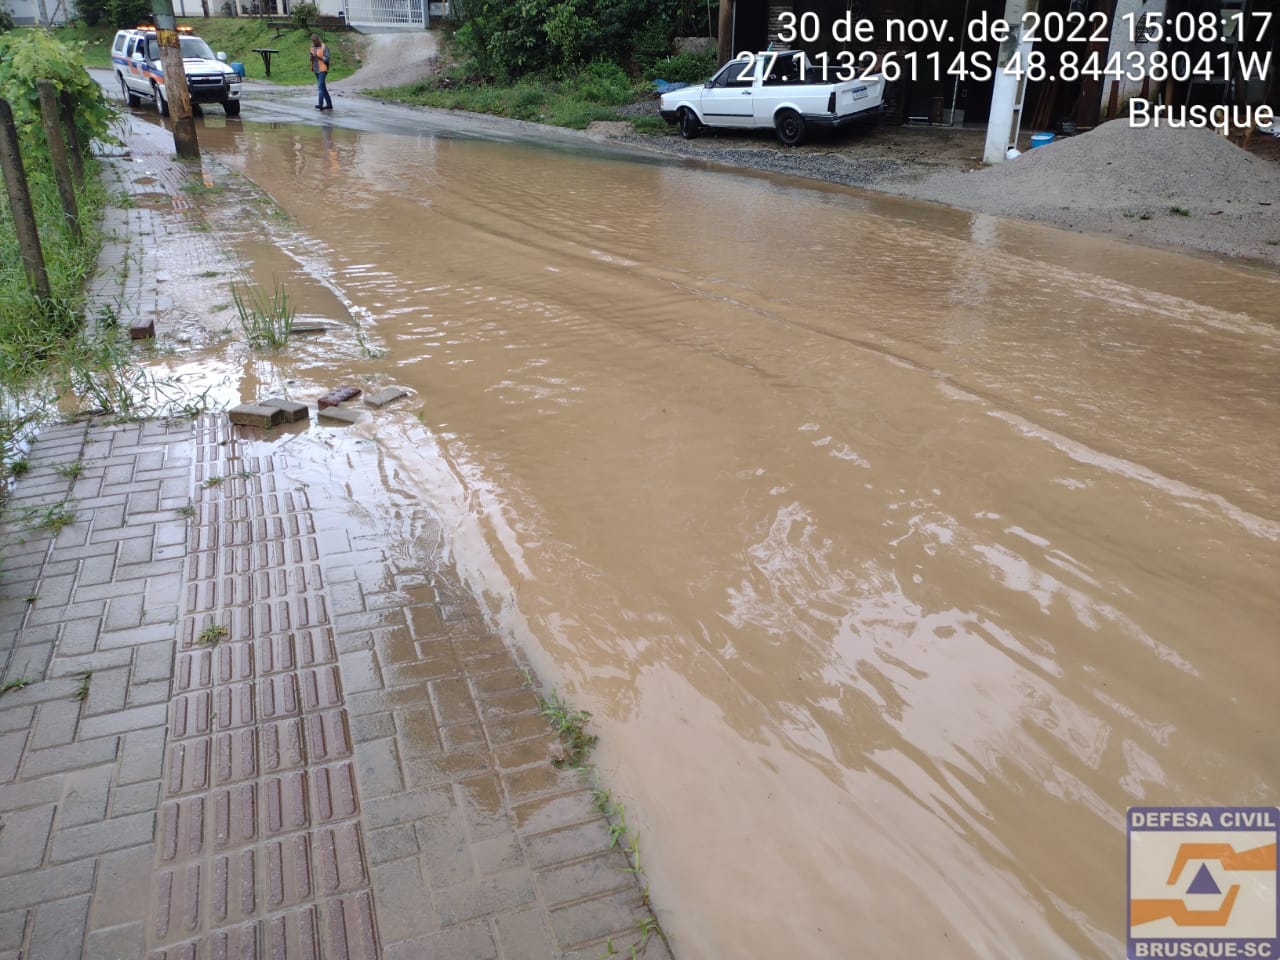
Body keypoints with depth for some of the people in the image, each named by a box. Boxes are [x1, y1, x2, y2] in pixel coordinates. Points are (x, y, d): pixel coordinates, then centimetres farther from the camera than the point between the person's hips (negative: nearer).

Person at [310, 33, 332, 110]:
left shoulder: (324, 47, -9)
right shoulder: (313, 47, 11)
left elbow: (327, 59, -13)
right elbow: (311, 59, 17)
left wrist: (318, 56, -23)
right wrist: (311, 57, -6)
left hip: (322, 70, -8)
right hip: (316, 70, 8)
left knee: (320, 87, -17)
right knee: (323, 87, 11)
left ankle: (320, 105, -21)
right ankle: (329, 104, 17)